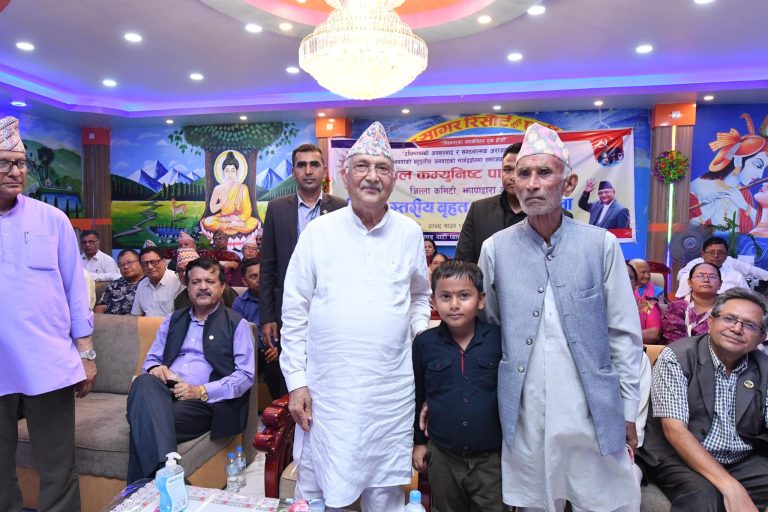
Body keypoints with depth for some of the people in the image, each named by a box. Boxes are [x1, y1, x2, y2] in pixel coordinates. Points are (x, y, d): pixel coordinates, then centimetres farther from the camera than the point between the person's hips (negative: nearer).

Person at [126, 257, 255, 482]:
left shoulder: (237, 325, 8)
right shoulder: (172, 320, 24)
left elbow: (246, 375, -1)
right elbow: (150, 360, 25)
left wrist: (201, 391, -14)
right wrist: (156, 368, -2)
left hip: (204, 402, -4)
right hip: (163, 393, 4)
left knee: (147, 423, -33)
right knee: (143, 382, -33)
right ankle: (163, 469, -44)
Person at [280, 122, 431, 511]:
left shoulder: (409, 233, 2)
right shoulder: (319, 231, -3)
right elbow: (294, 312, -1)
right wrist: (296, 381, -3)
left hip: (391, 392, 1)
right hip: (326, 390, -1)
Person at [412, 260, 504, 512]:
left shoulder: (499, 338, -12)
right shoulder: (424, 343, -7)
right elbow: (415, 395, 4)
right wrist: (418, 441, 8)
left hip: (491, 457, -1)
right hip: (442, 456, 2)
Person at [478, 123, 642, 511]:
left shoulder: (601, 245, -5)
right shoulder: (496, 249, -2)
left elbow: (624, 333, 0)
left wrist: (627, 410, 1)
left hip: (594, 413, 0)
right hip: (524, 416, 1)